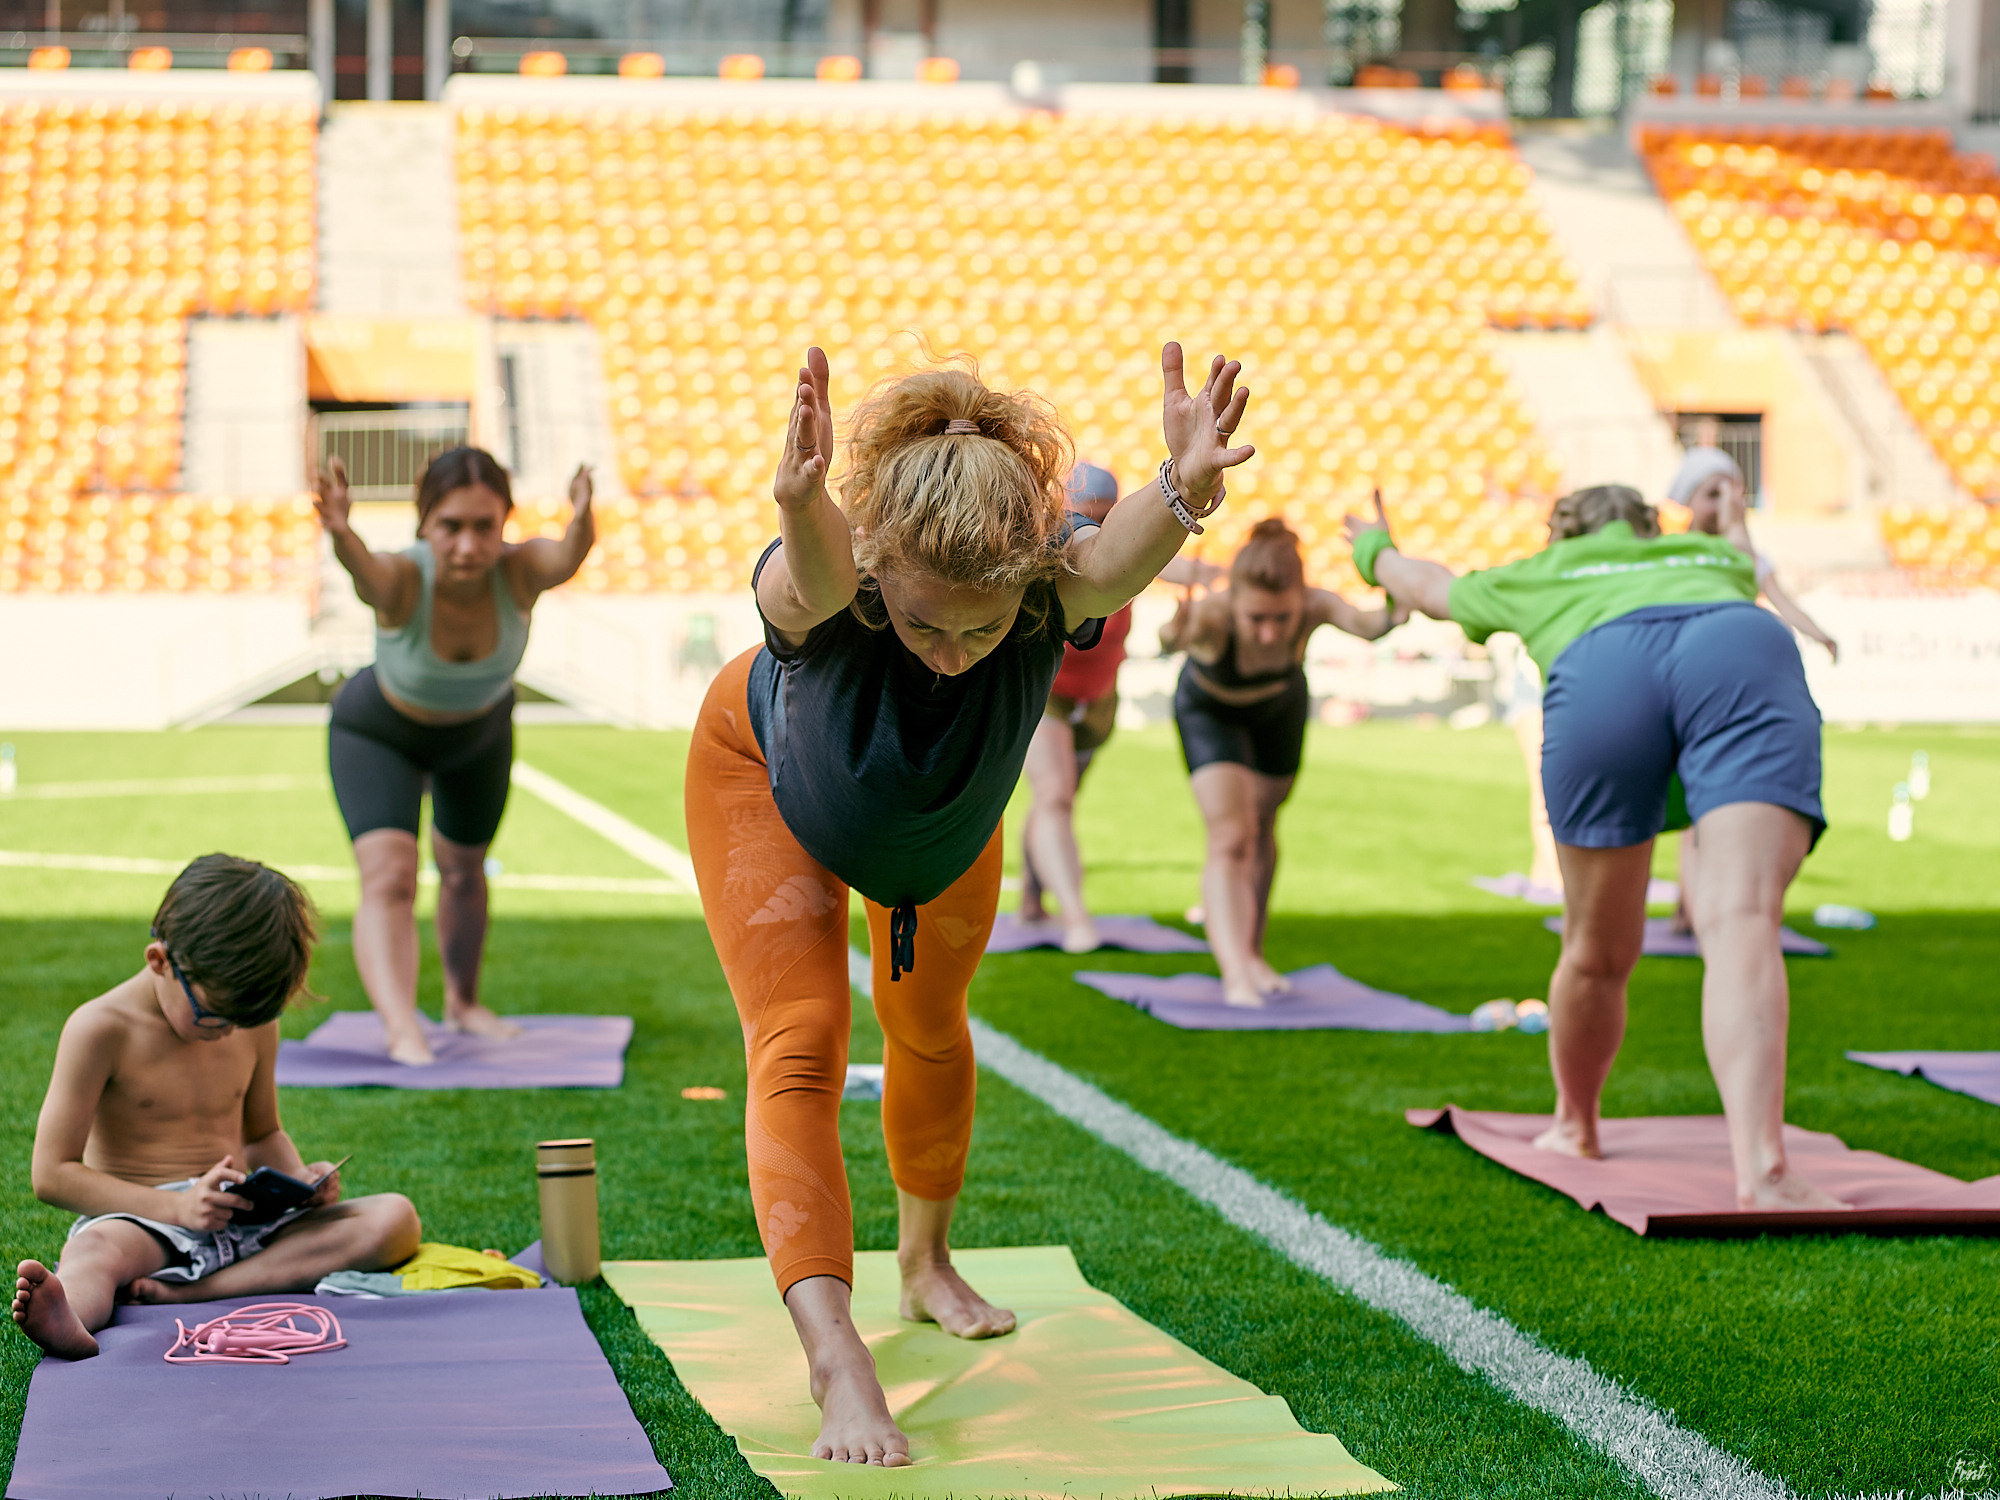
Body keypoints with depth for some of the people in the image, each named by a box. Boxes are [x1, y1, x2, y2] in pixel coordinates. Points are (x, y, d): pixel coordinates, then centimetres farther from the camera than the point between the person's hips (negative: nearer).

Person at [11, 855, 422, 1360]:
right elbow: (52, 1172, -12)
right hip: (142, 1219, -5)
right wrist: (177, 1206, -22)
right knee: (96, 1249, -39)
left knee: (396, 1218, -18)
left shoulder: (253, 1025, 9)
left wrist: (299, 1178, 0)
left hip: (240, 1221, 5)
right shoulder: (101, 1029, -9)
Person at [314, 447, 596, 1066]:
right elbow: (367, 574, -64)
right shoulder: (403, 579, -41)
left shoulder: (519, 572, -36)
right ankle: (402, 1032, -32)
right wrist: (342, 537, -88)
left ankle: (462, 1004, 46)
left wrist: (581, 526, -81)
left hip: (480, 731, 3)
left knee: (464, 870, 23)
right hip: (379, 735, -3)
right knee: (389, 875, -24)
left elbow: (567, 557, -58)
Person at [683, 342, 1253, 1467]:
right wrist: (800, 509, -94)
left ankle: (927, 1264, 47)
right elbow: (814, 581, -71)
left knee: (929, 1029, 22)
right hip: (772, 782, -3)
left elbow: (1113, 562, -64)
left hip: (950, 823, 3)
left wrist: (1183, 494, -86)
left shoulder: (1050, 584, -41)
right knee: (800, 1044, -18)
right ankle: (834, 1356, -22)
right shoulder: (828, 582, -46)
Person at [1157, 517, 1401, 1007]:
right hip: (1211, 709, -3)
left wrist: (1395, 607, -79)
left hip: (1279, 703, 3)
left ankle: (1252, 955, 33)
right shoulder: (1212, 615, -44)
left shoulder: (1314, 607, -39)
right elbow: (1168, 640, -65)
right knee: (1230, 838, -15)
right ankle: (1235, 972, -21)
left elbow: (1369, 625, -58)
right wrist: (1177, 632, -87)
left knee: (1261, 832, 16)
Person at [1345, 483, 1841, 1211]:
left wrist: (1375, 549, 82)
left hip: (1602, 671, 0)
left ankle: (1574, 1129, 37)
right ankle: (1762, 1172, -35)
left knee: (1598, 953, 17)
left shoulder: (1540, 576, 41)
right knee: (1740, 922, -17)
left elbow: (1426, 583, 61)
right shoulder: (1710, 555, 44)